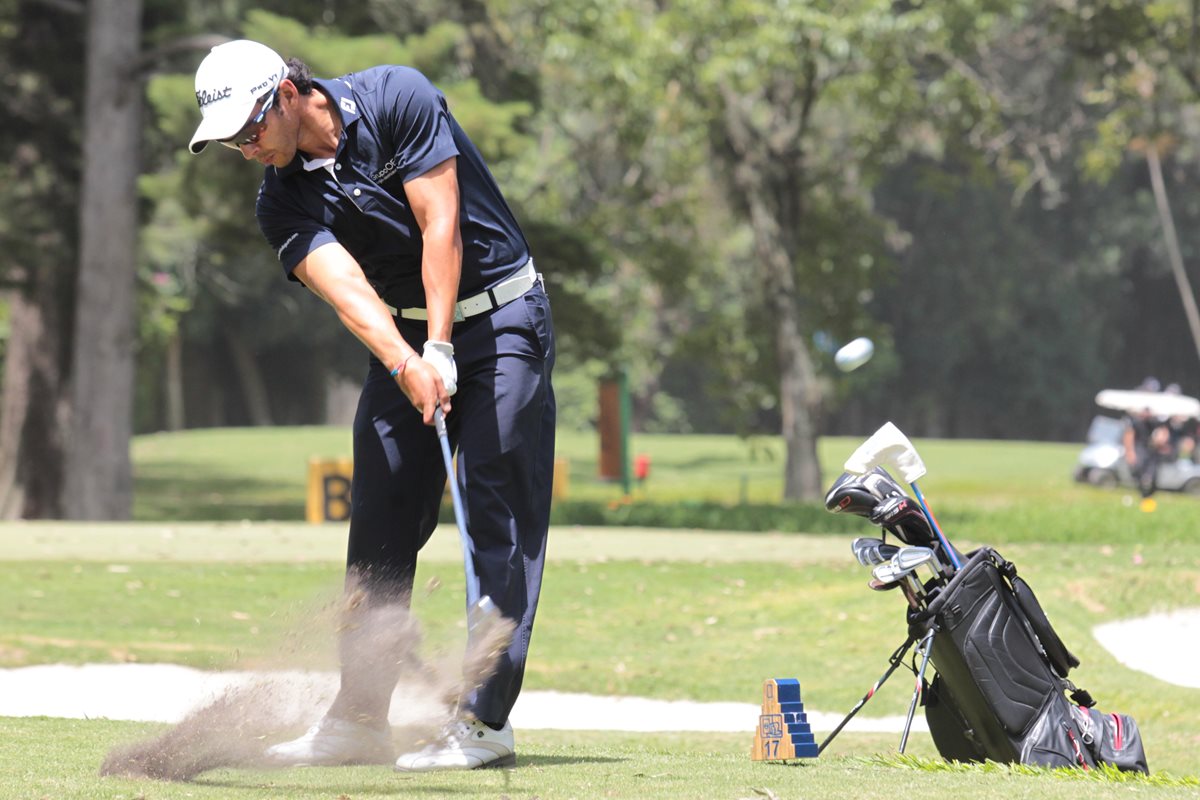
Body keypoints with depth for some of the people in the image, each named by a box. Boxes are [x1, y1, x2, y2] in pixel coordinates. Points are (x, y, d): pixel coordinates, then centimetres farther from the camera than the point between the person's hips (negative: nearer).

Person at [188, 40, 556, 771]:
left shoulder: (398, 100, -16)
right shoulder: (285, 201, -5)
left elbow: (441, 226, -20)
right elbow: (345, 287, -20)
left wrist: (441, 351, -25)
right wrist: (406, 364, -38)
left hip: (501, 317, -5)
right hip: (403, 333, 5)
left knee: (499, 513, -10)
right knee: (380, 519, 2)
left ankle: (487, 720, -13)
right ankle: (360, 717, 7)